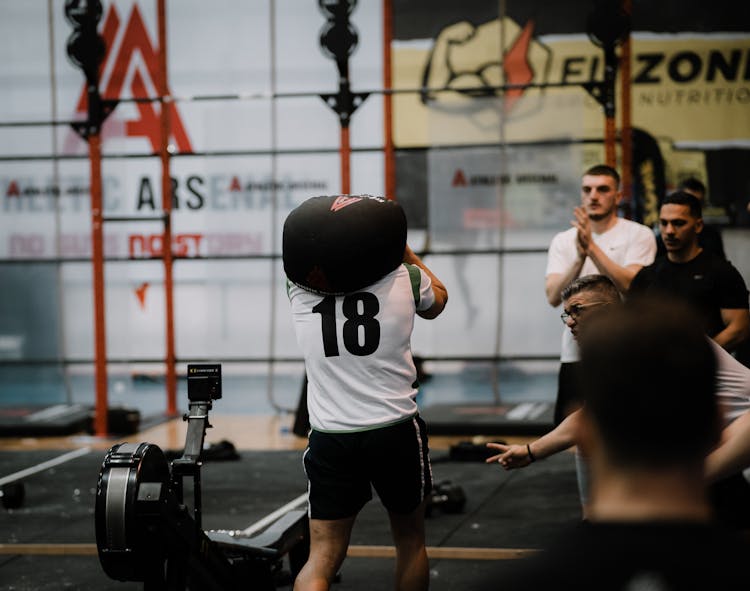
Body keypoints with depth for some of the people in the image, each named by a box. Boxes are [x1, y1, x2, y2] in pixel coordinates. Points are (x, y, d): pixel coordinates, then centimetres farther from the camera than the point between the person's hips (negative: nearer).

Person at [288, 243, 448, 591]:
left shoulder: (300, 284, -3)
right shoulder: (404, 278, -5)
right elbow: (437, 300, 20)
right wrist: (405, 251, 24)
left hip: (330, 437, 1)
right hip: (395, 432, 0)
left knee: (323, 557, 2)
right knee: (409, 539, 21)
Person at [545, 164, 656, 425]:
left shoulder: (638, 235, 1)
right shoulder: (563, 241, 9)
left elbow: (631, 285, -16)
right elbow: (553, 296, -5)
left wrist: (592, 247, -19)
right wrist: (579, 256, -19)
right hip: (575, 354, 3)